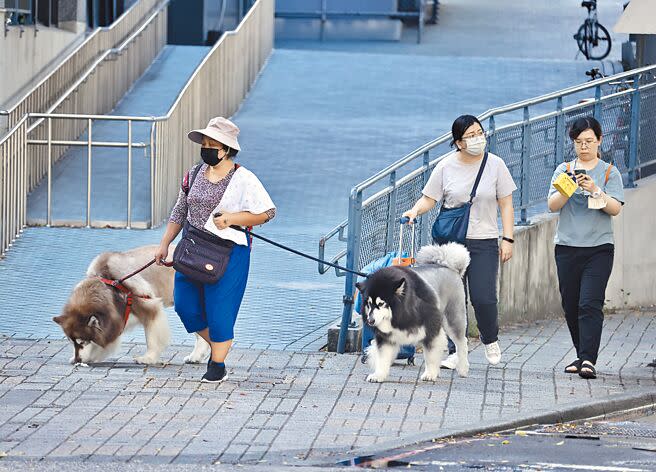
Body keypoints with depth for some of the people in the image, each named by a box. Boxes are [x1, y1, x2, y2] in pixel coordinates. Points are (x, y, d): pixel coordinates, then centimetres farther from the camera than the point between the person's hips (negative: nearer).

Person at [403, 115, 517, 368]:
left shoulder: (495, 165, 1)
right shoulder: (446, 166, 0)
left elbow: (506, 205, 4)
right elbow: (429, 199, 4)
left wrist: (507, 239, -2)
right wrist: (415, 210, -18)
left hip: (484, 242, -1)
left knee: (484, 298, -9)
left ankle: (490, 340, 18)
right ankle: (455, 352, 7)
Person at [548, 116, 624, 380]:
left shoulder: (609, 172, 6)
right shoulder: (564, 170, 10)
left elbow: (615, 208, -4)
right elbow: (553, 205, 1)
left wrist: (595, 190, -19)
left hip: (599, 248, -3)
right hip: (567, 247, 3)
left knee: (590, 305, -14)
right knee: (570, 306, 5)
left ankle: (588, 361, -20)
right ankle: (582, 355, 19)